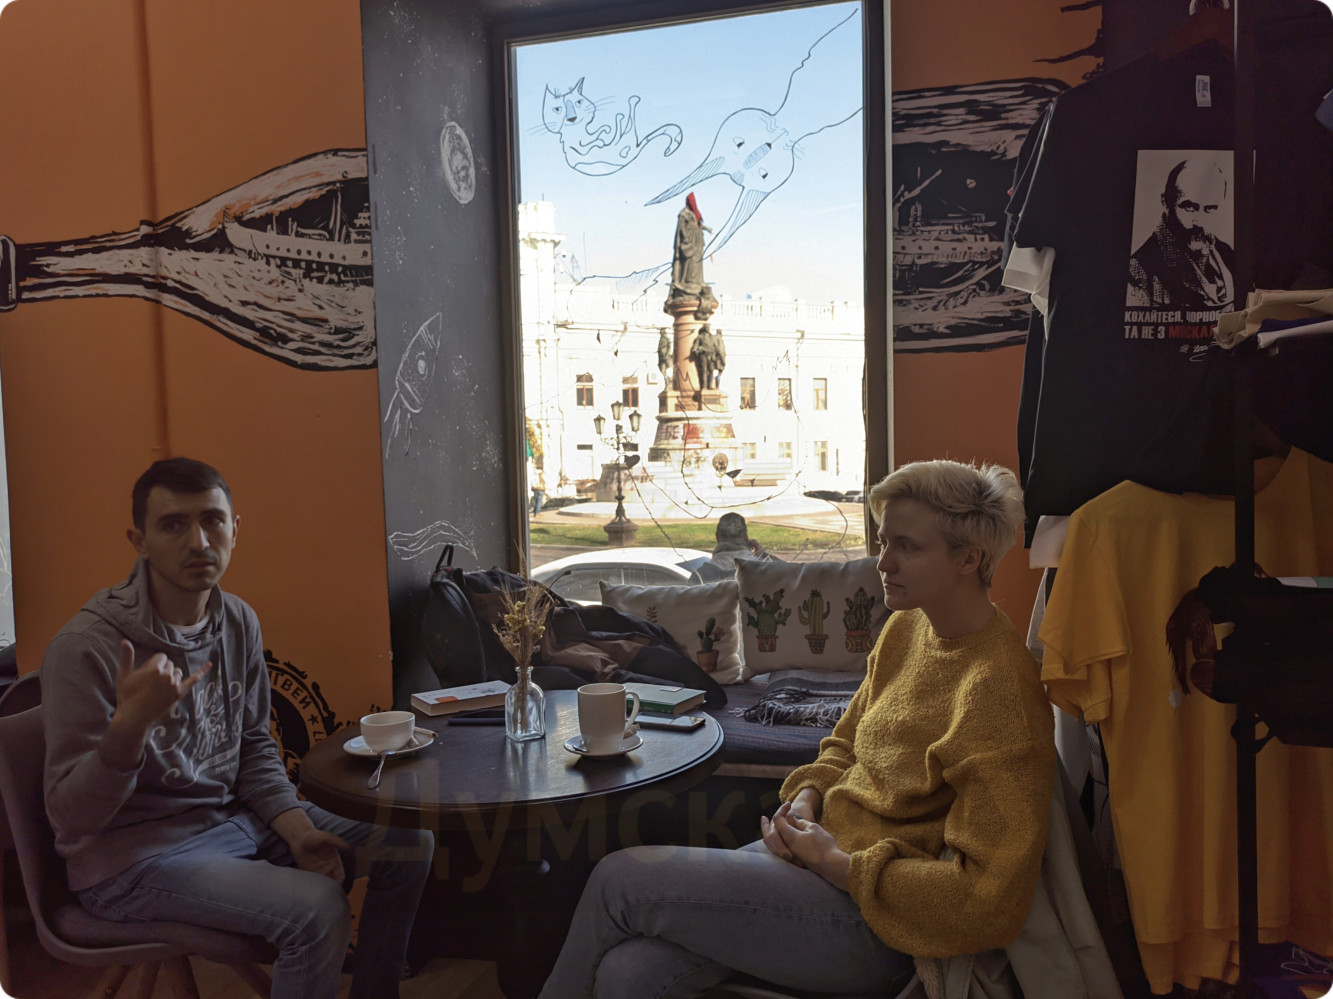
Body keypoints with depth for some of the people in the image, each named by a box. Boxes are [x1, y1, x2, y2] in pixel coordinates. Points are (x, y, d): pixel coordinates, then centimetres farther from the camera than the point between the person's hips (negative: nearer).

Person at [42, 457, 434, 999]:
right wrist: (130, 725, -37)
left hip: (234, 815, 7)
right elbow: (72, 817, -19)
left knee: (411, 846, 4)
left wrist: (297, 830, -3)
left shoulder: (239, 621, 1)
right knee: (317, 908, -29)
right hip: (133, 859, -7)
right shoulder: (85, 647, -20)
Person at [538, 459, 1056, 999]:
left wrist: (835, 864, -18)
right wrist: (808, 797, 0)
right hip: (824, 846, 7)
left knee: (619, 879, -10)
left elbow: (987, 900, -23)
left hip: (875, 918, -7)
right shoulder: (904, 628, 6)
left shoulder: (999, 690, -21)